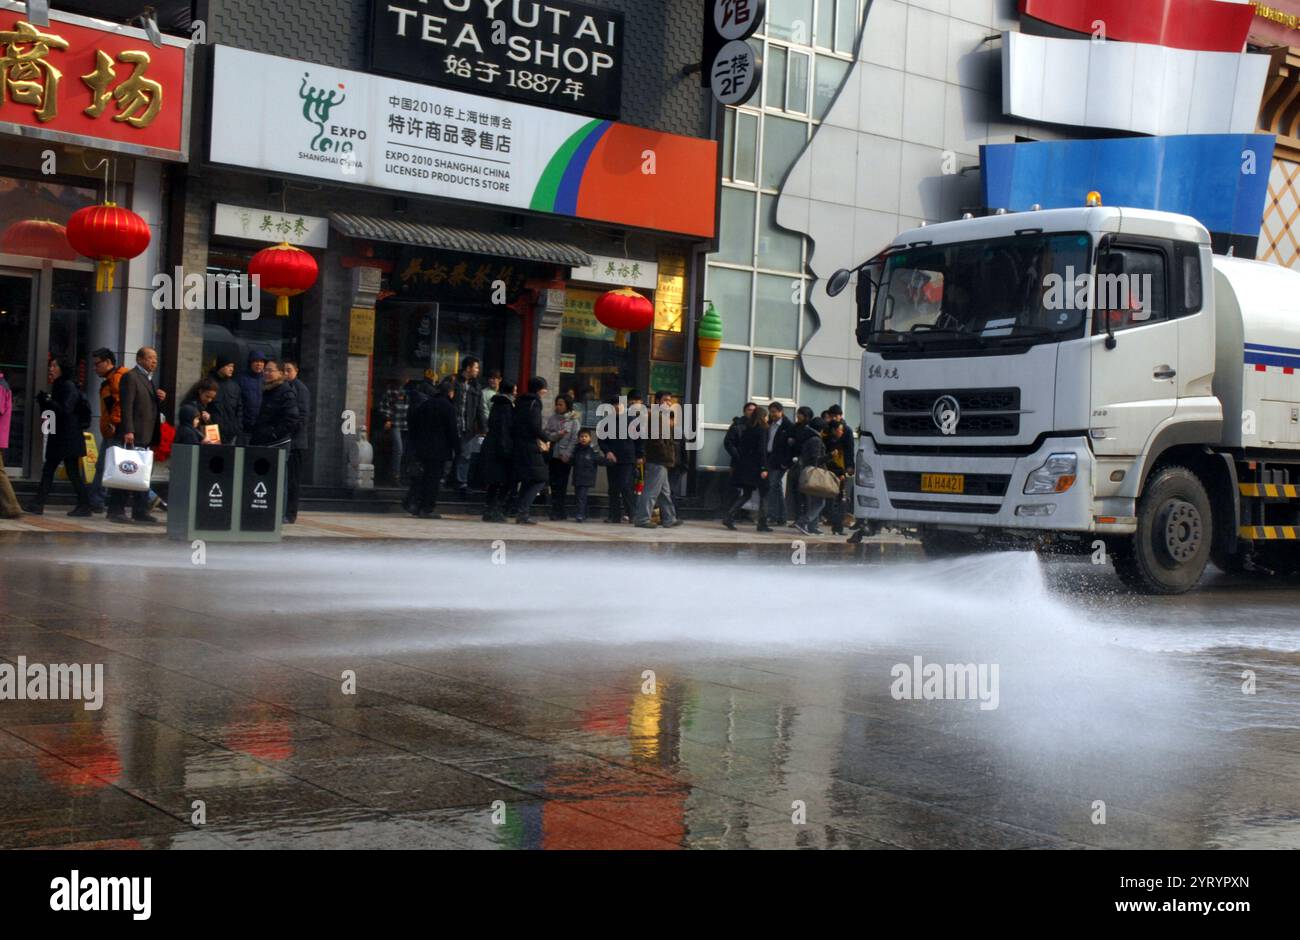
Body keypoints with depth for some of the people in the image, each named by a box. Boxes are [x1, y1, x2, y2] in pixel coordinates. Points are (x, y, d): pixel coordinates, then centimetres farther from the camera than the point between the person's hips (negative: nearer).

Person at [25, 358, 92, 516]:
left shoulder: (69, 387, -10)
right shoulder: (58, 387, 17)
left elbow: (65, 410, -19)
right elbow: (51, 410, 19)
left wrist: (47, 401, -17)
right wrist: (43, 401, 2)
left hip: (68, 437, -9)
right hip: (57, 436, 9)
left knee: (73, 472, -5)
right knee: (47, 469, 4)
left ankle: (84, 506, 2)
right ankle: (38, 504, 2)